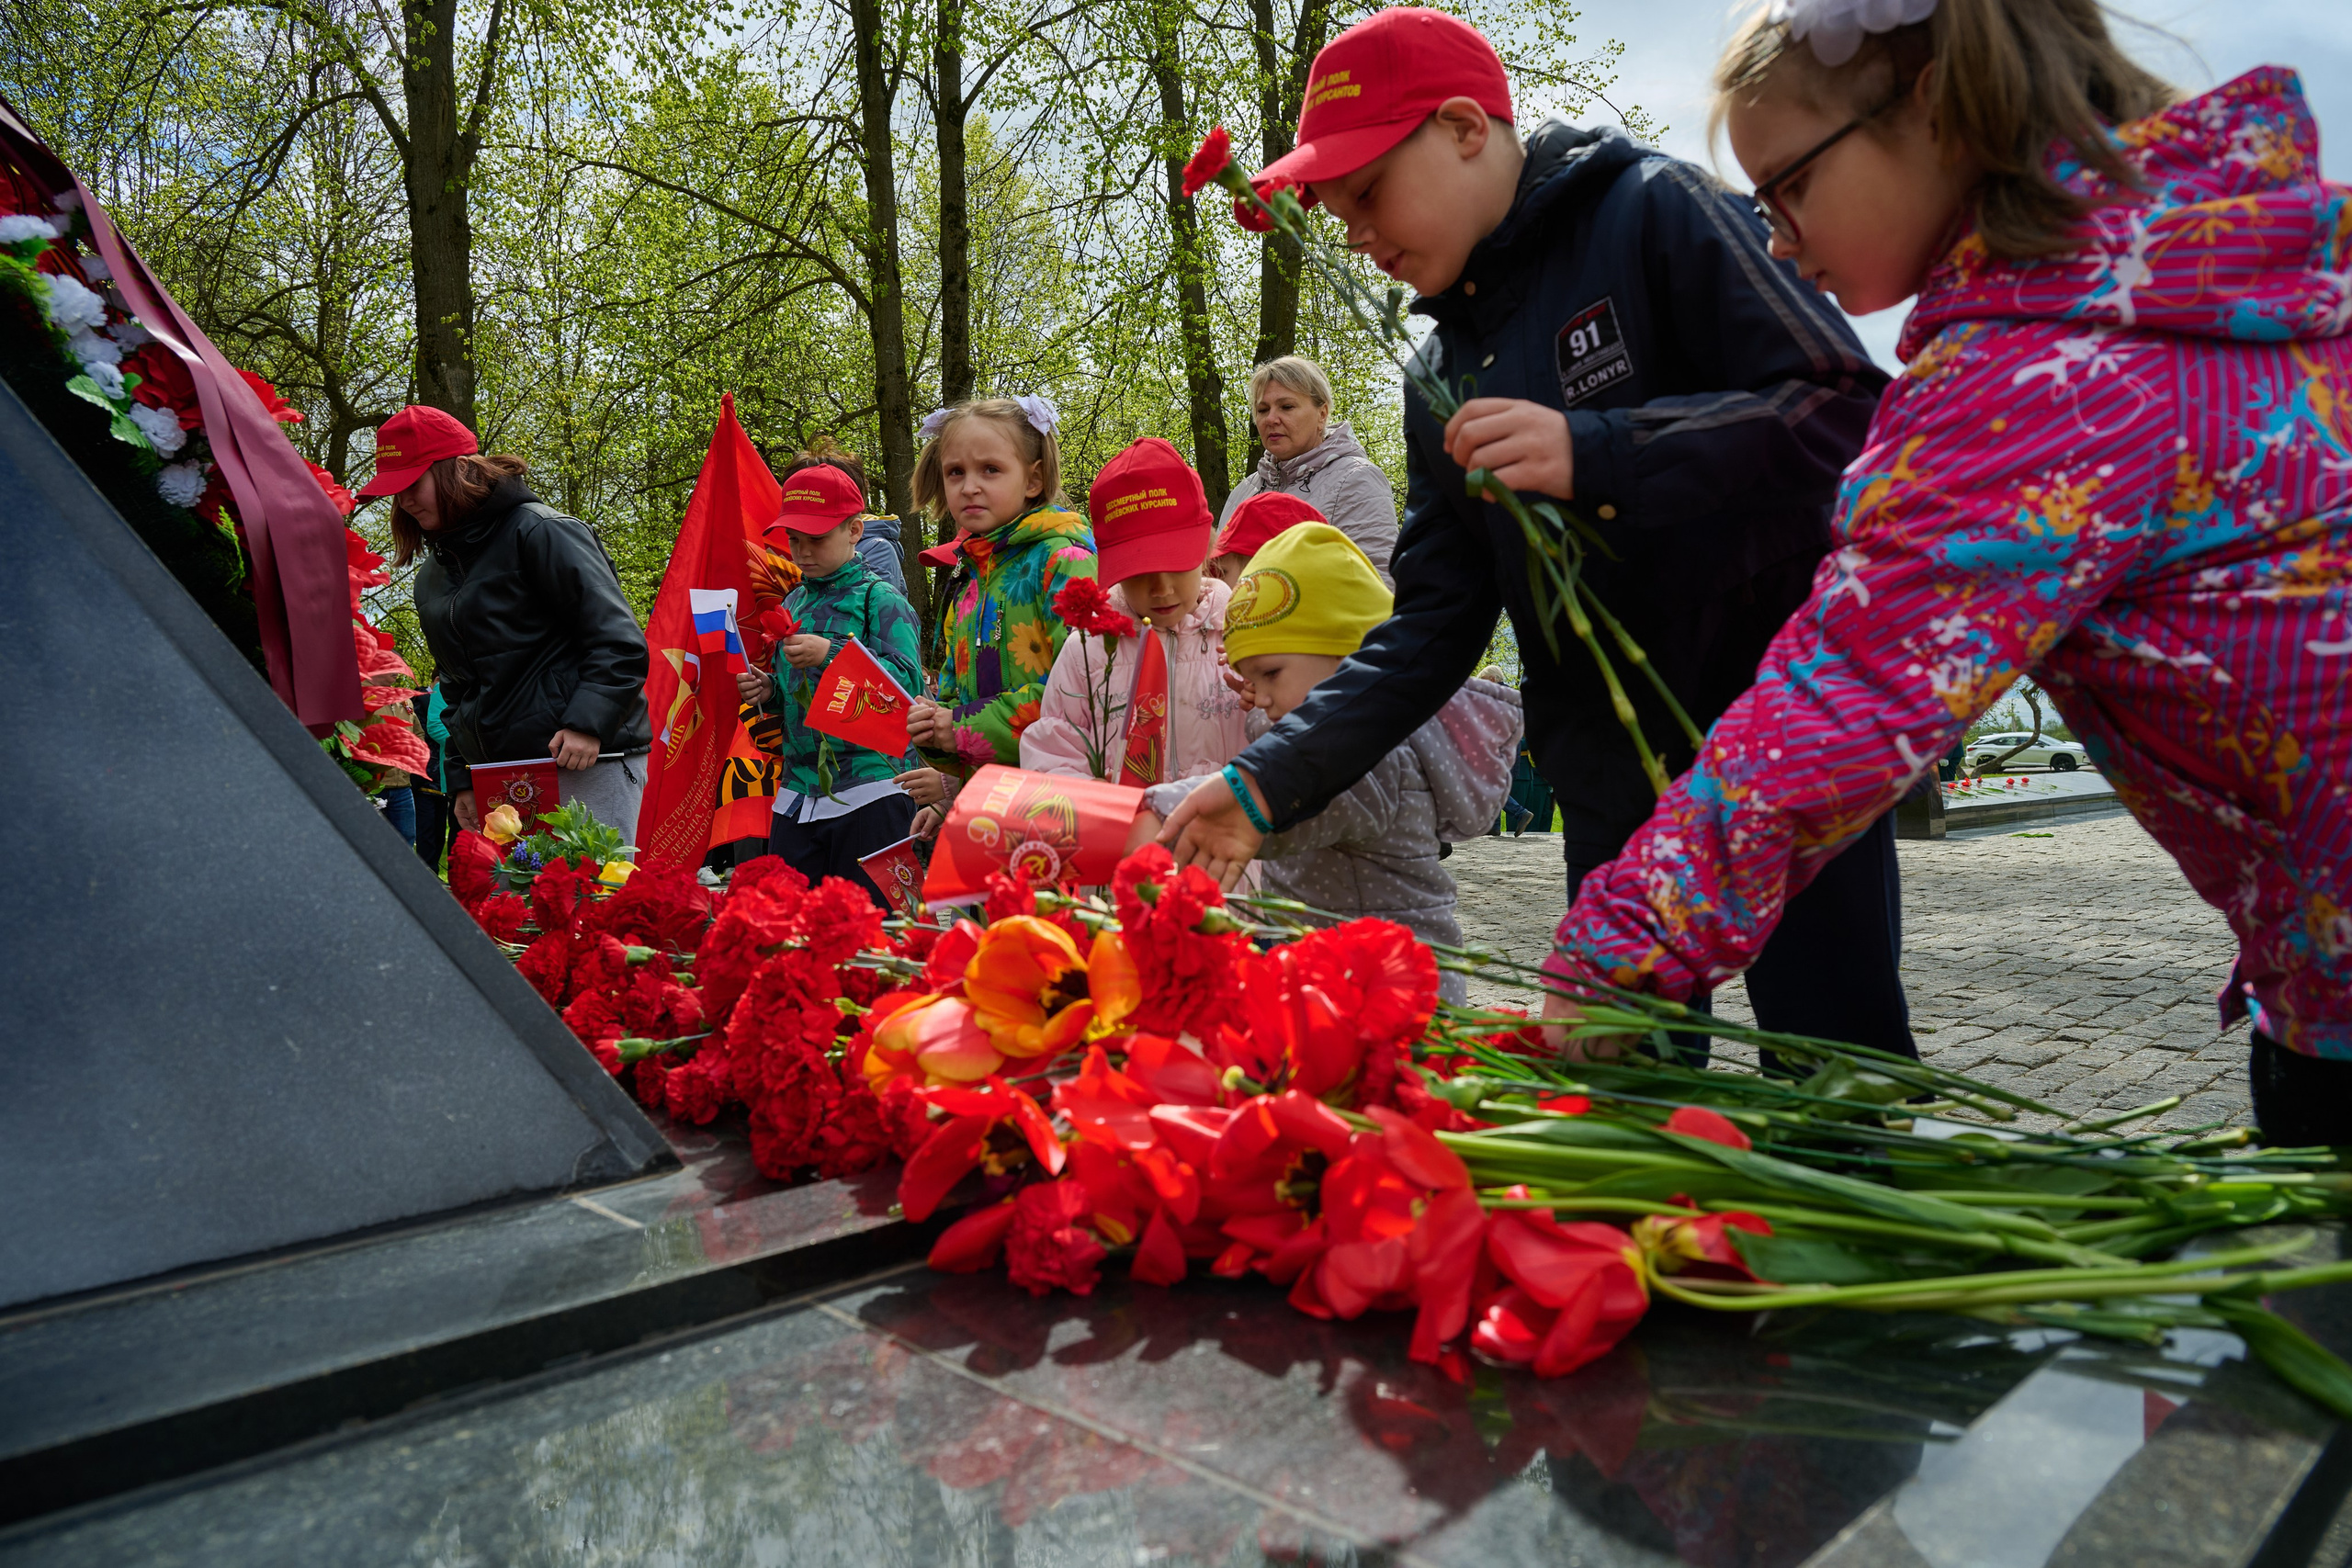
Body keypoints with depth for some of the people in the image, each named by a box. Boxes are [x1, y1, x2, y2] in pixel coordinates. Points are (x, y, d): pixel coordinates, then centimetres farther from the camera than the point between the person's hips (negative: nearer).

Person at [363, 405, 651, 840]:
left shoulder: (538, 531, -5)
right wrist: (461, 781, 15)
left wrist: (587, 723, -23)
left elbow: (620, 641, -12)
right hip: (501, 779, 7)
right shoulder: (431, 579, 20)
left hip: (587, 760, -7)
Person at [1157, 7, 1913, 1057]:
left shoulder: (1656, 211, -5)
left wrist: (1593, 453, -25)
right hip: (1615, 788, 6)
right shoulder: (1443, 377, 12)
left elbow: (1853, 412, -15)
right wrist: (1272, 779, -2)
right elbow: (1433, 627, 8)